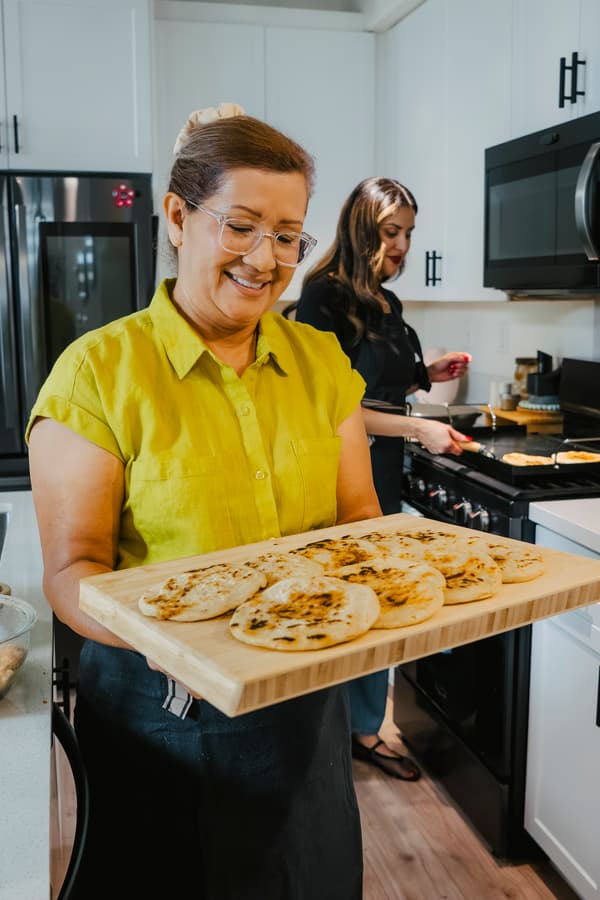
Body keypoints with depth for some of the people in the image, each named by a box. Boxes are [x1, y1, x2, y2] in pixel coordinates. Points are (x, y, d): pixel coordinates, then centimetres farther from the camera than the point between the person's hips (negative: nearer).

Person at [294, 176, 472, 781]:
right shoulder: (324, 299, -12)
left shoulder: (386, 303, 12)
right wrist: (417, 428, -18)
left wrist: (426, 374, 8)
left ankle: (365, 731, 29)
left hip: (384, 473, 8)